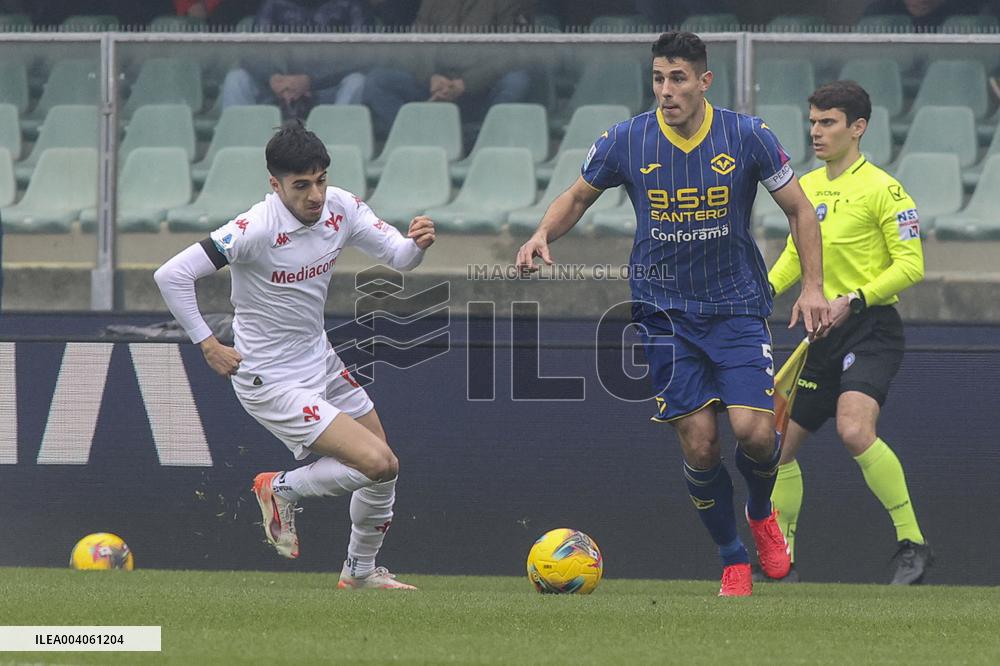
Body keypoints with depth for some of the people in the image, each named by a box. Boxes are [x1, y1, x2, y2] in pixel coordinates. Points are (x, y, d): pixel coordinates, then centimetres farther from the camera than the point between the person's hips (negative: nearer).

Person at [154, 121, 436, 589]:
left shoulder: (341, 208, -6)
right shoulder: (256, 230, -26)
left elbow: (398, 257, 1)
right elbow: (172, 276, -25)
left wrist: (416, 243, -23)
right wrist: (207, 345, -20)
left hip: (320, 362, 8)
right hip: (273, 382, -8)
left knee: (384, 472, 15)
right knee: (377, 463, -17)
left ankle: (361, 570, 37)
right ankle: (283, 489, 7)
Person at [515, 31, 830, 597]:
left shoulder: (748, 137, -8)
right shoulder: (625, 142, -5)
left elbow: (799, 210, 2)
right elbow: (578, 196, 12)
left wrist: (813, 286, -6)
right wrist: (543, 236, -7)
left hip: (738, 308, -1)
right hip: (665, 311, 1)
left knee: (753, 429, -16)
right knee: (698, 441, -7)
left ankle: (762, 511, 18)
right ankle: (733, 559, 13)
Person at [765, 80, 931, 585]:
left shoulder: (881, 189, -9)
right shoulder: (807, 187, 13)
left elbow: (911, 265, -13)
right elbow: (795, 253, 26)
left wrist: (855, 299, -22)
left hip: (871, 329, -8)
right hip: (823, 336, 8)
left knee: (854, 430, -30)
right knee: (780, 445, 9)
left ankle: (912, 544, -22)